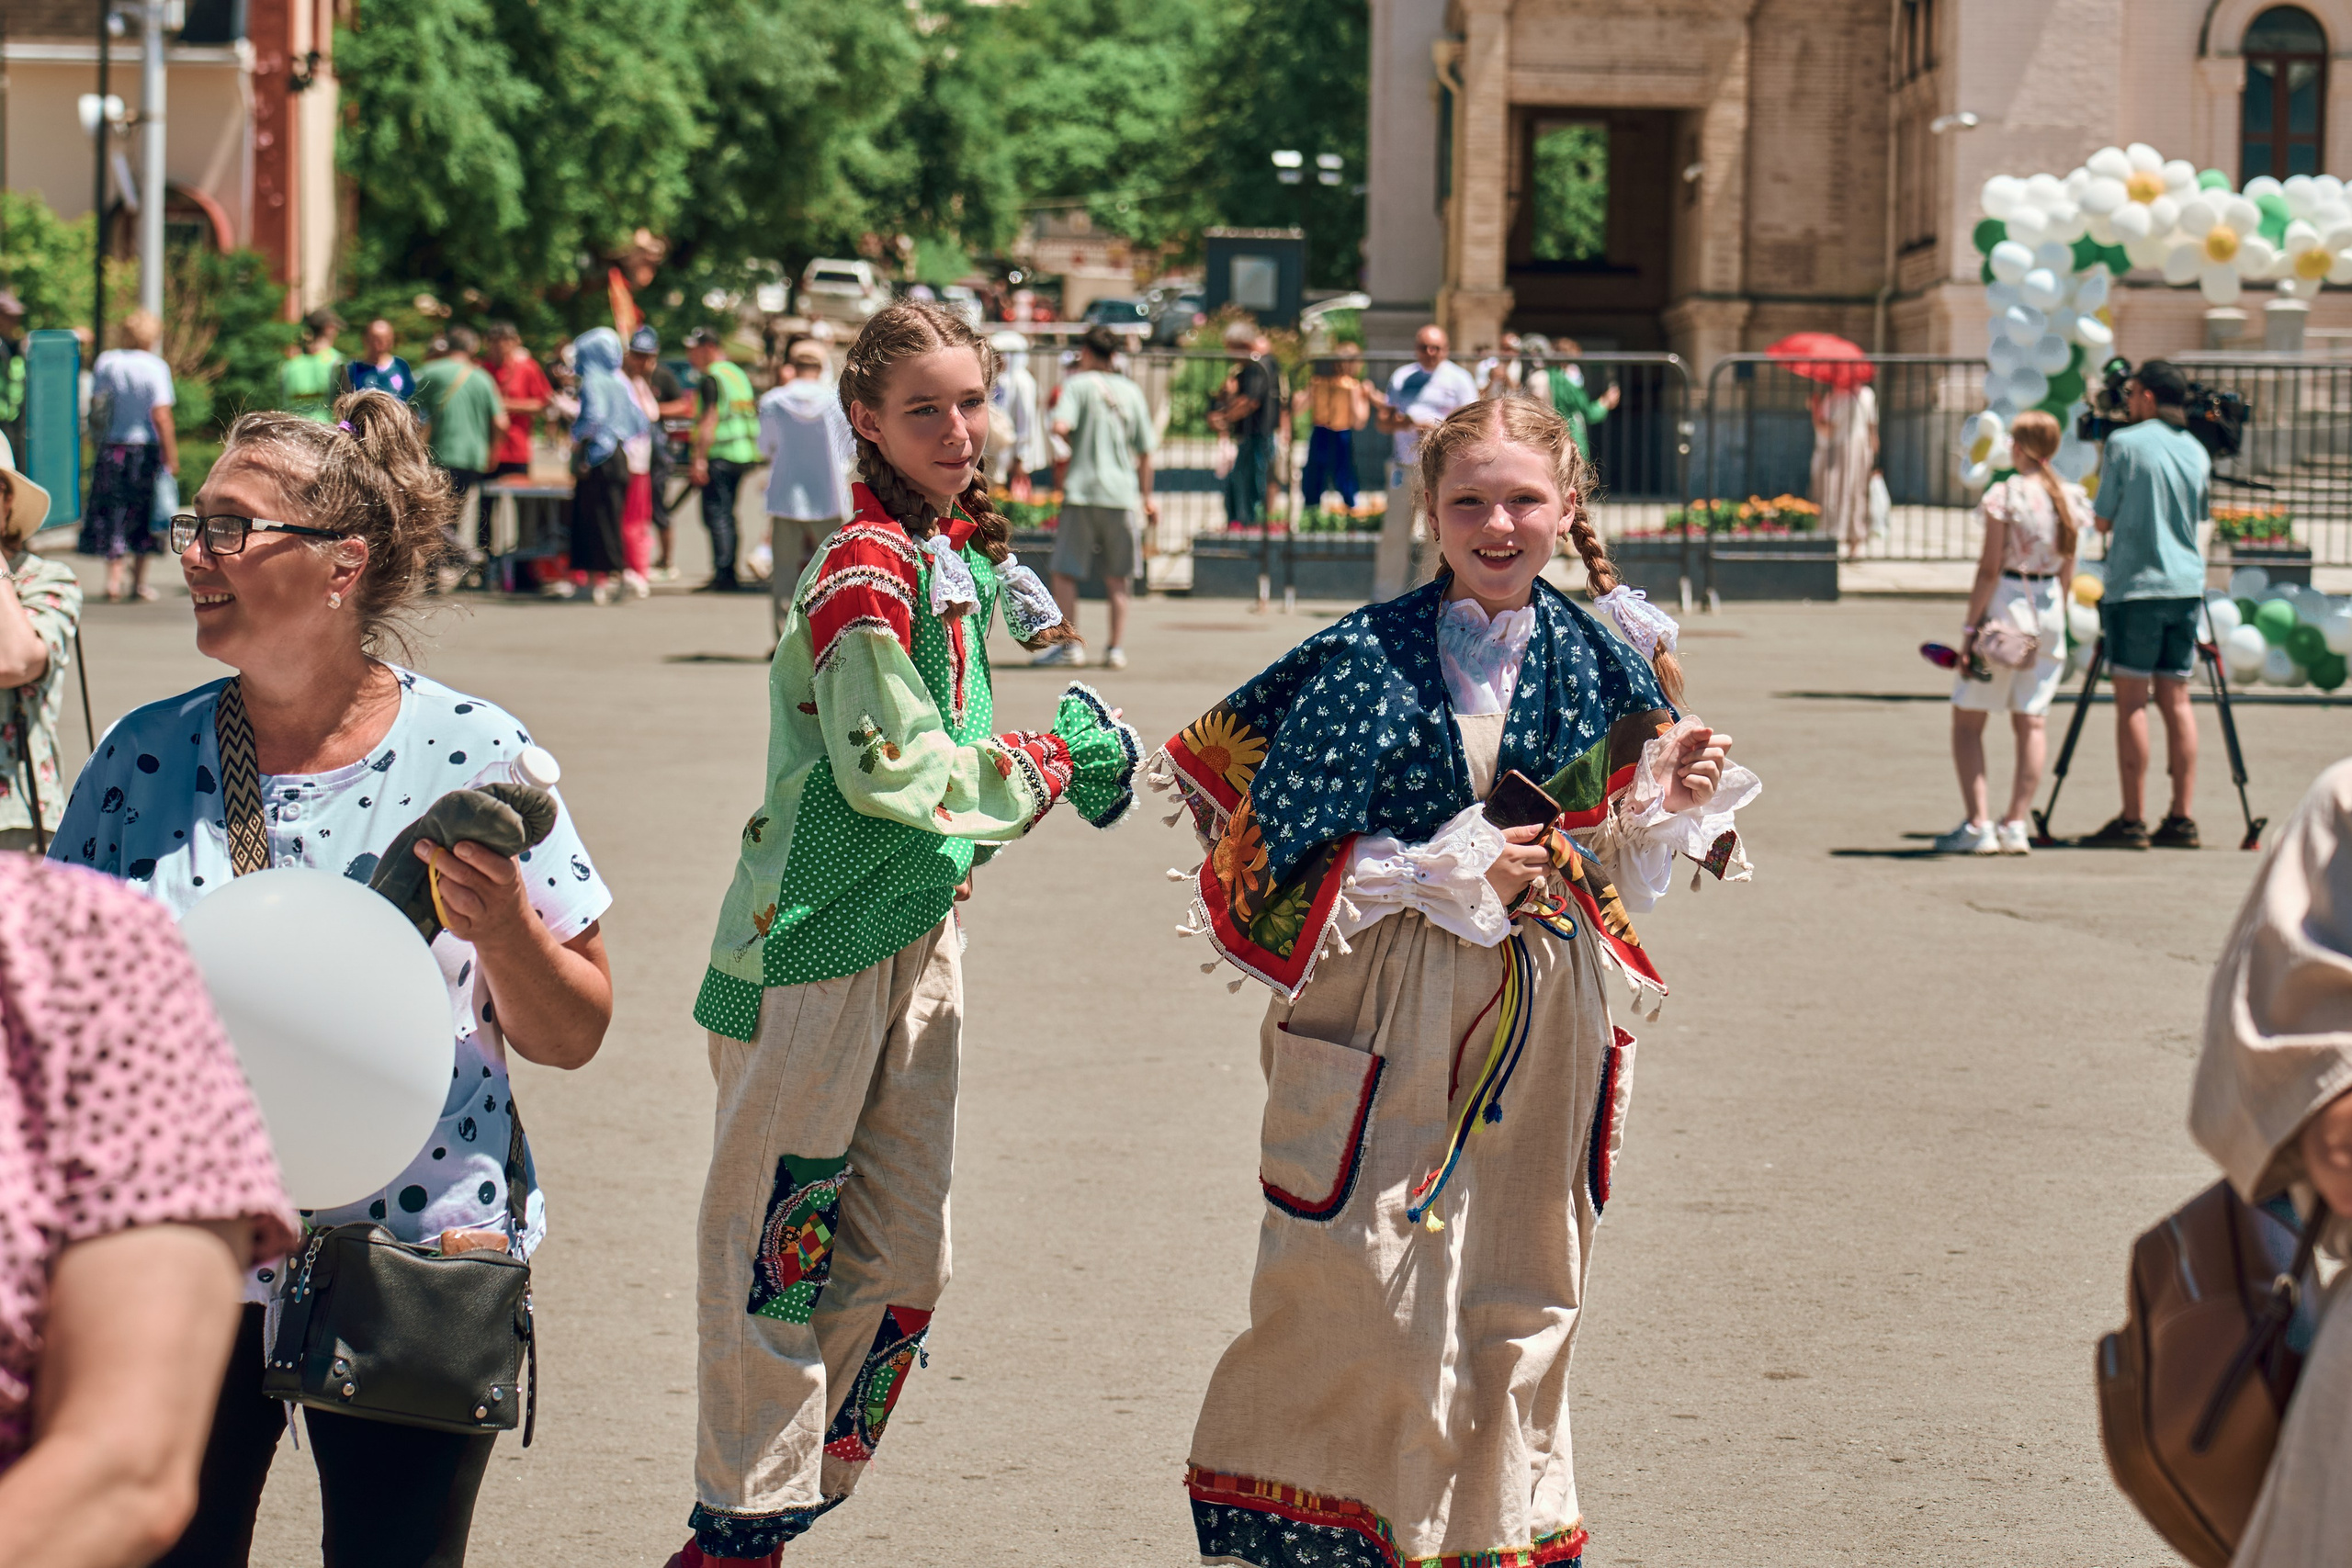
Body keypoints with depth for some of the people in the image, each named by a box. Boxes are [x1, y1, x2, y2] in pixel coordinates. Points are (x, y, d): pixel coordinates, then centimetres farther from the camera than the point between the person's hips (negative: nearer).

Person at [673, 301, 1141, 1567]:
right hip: (816, 945, -9)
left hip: (917, 933, 9)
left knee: (900, 1267, 11)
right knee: (781, 1250, -1)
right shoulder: (865, 569, -17)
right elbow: (889, 767, -20)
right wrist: (1052, 757, -10)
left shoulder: (960, 552, 12)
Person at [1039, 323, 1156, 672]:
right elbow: (1144, 451, 10)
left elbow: (1060, 426, -18)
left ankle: (1068, 645, 3)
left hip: (1081, 490, -3)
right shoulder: (1131, 391, 9)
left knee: (1065, 573, 5)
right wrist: (1146, 497, 18)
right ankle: (1116, 649, 10)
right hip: (1122, 492, 3)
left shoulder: (1077, 385, -1)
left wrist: (1072, 439, 5)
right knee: (1117, 578, 10)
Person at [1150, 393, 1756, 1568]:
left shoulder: (1602, 662, 5)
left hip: (1540, 1017, 4)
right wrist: (1456, 876, -14)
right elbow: (1291, 857, -10)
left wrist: (1673, 800, -7)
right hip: (1386, 1015, -4)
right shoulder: (1366, 658, -8)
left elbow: (1608, 870, 12)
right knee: (1363, 1290, -3)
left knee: (1519, 1291, 11)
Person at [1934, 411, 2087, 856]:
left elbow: (1990, 569, -13)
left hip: (2006, 602, -6)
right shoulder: (2071, 498, 4)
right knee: (2032, 721, 9)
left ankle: (1978, 824, -5)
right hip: (2049, 605, 6)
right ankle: (2016, 825, 6)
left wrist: (1970, 627, -10)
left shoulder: (2005, 494, -12)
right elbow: (2067, 570, 10)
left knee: (1967, 718, 2)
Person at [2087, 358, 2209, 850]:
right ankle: (2181, 818, 5)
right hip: (2185, 586, 6)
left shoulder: (2124, 443, -6)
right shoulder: (2196, 451, 10)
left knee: (2131, 701, -4)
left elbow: (2103, 520, -2)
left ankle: (2132, 820, -7)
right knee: (2176, 699, 8)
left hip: (2136, 586, -5)